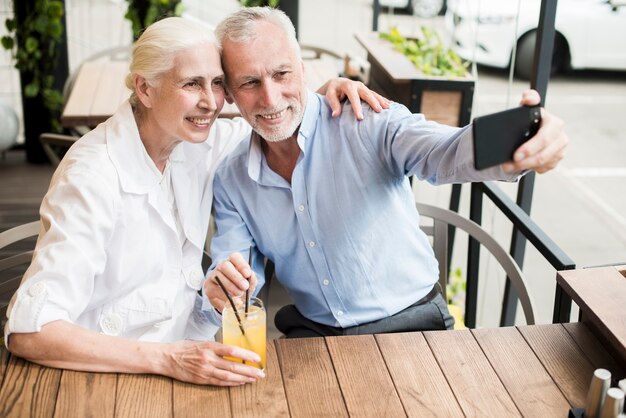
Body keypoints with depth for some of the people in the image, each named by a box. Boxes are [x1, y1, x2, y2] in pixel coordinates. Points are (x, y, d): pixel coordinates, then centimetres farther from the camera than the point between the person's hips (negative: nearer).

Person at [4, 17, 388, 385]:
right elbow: (28, 333, -25)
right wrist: (166, 359, -34)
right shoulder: (93, 177, -20)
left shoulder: (196, 143, -2)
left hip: (188, 356, 6)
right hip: (114, 373, -6)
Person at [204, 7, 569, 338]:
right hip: (313, 332, 3)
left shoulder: (369, 123, -14)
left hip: (411, 322, -2)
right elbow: (234, 270, 0)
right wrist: (221, 289, -26)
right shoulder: (231, 181, 0)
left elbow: (445, 153, -32)